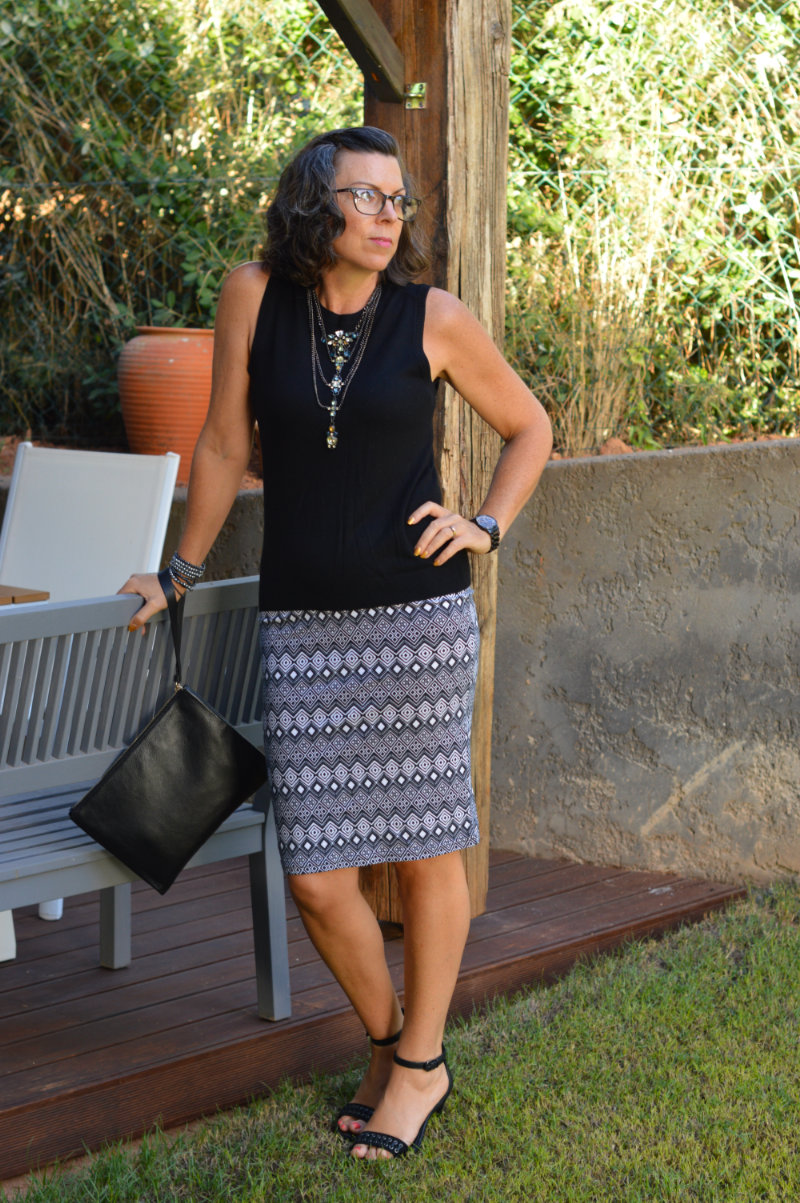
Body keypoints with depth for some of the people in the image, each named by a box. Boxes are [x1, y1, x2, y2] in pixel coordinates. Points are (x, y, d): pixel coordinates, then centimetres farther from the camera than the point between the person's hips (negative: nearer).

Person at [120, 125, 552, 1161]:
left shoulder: (433, 319, -2)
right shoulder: (255, 296, -1)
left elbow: (529, 427, 12)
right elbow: (224, 445, 9)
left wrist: (487, 527, -1)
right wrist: (181, 573, 17)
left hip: (418, 617, -1)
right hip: (303, 625, 1)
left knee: (425, 848, 6)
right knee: (316, 877, 1)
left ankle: (420, 1064, 24)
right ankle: (388, 1042, 27)